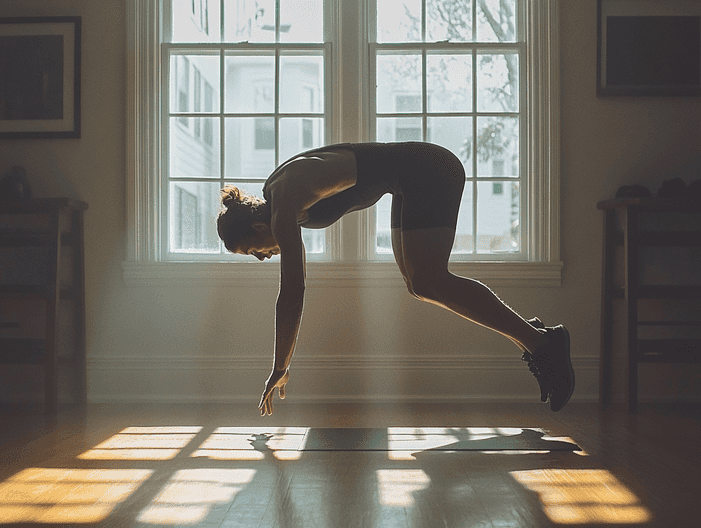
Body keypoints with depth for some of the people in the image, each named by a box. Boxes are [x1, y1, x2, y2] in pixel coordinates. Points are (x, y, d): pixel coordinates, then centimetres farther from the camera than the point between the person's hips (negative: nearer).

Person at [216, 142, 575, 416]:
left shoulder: (283, 203, -19)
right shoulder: (275, 204, 9)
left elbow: (292, 294, -21)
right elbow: (293, 291, 15)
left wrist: (278, 369, -14)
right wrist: (285, 361, 17)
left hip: (428, 171, -10)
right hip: (415, 182, 10)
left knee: (428, 283, -18)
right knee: (419, 284, 9)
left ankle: (539, 341, -13)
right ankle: (530, 337, 12)